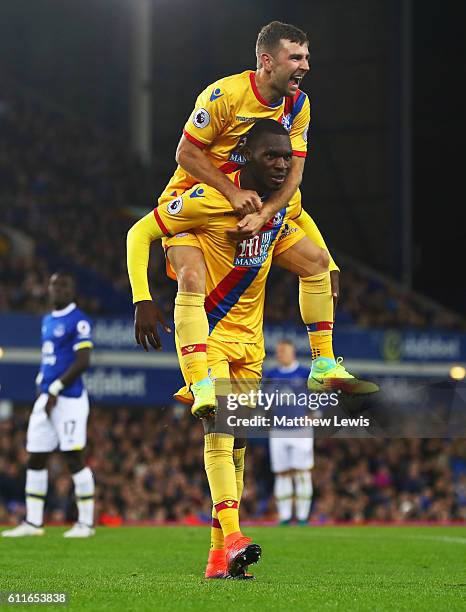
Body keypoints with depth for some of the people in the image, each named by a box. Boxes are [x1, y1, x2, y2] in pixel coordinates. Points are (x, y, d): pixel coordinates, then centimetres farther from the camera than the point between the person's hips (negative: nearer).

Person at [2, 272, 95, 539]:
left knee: (75, 458, -6)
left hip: (69, 399, -9)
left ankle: (86, 522, 1)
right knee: (36, 459, 8)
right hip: (47, 398, 9)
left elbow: (82, 362, -16)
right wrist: (42, 383, 12)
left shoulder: (78, 321, -9)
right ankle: (33, 522, 13)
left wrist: (55, 390, -16)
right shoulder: (47, 321, 16)